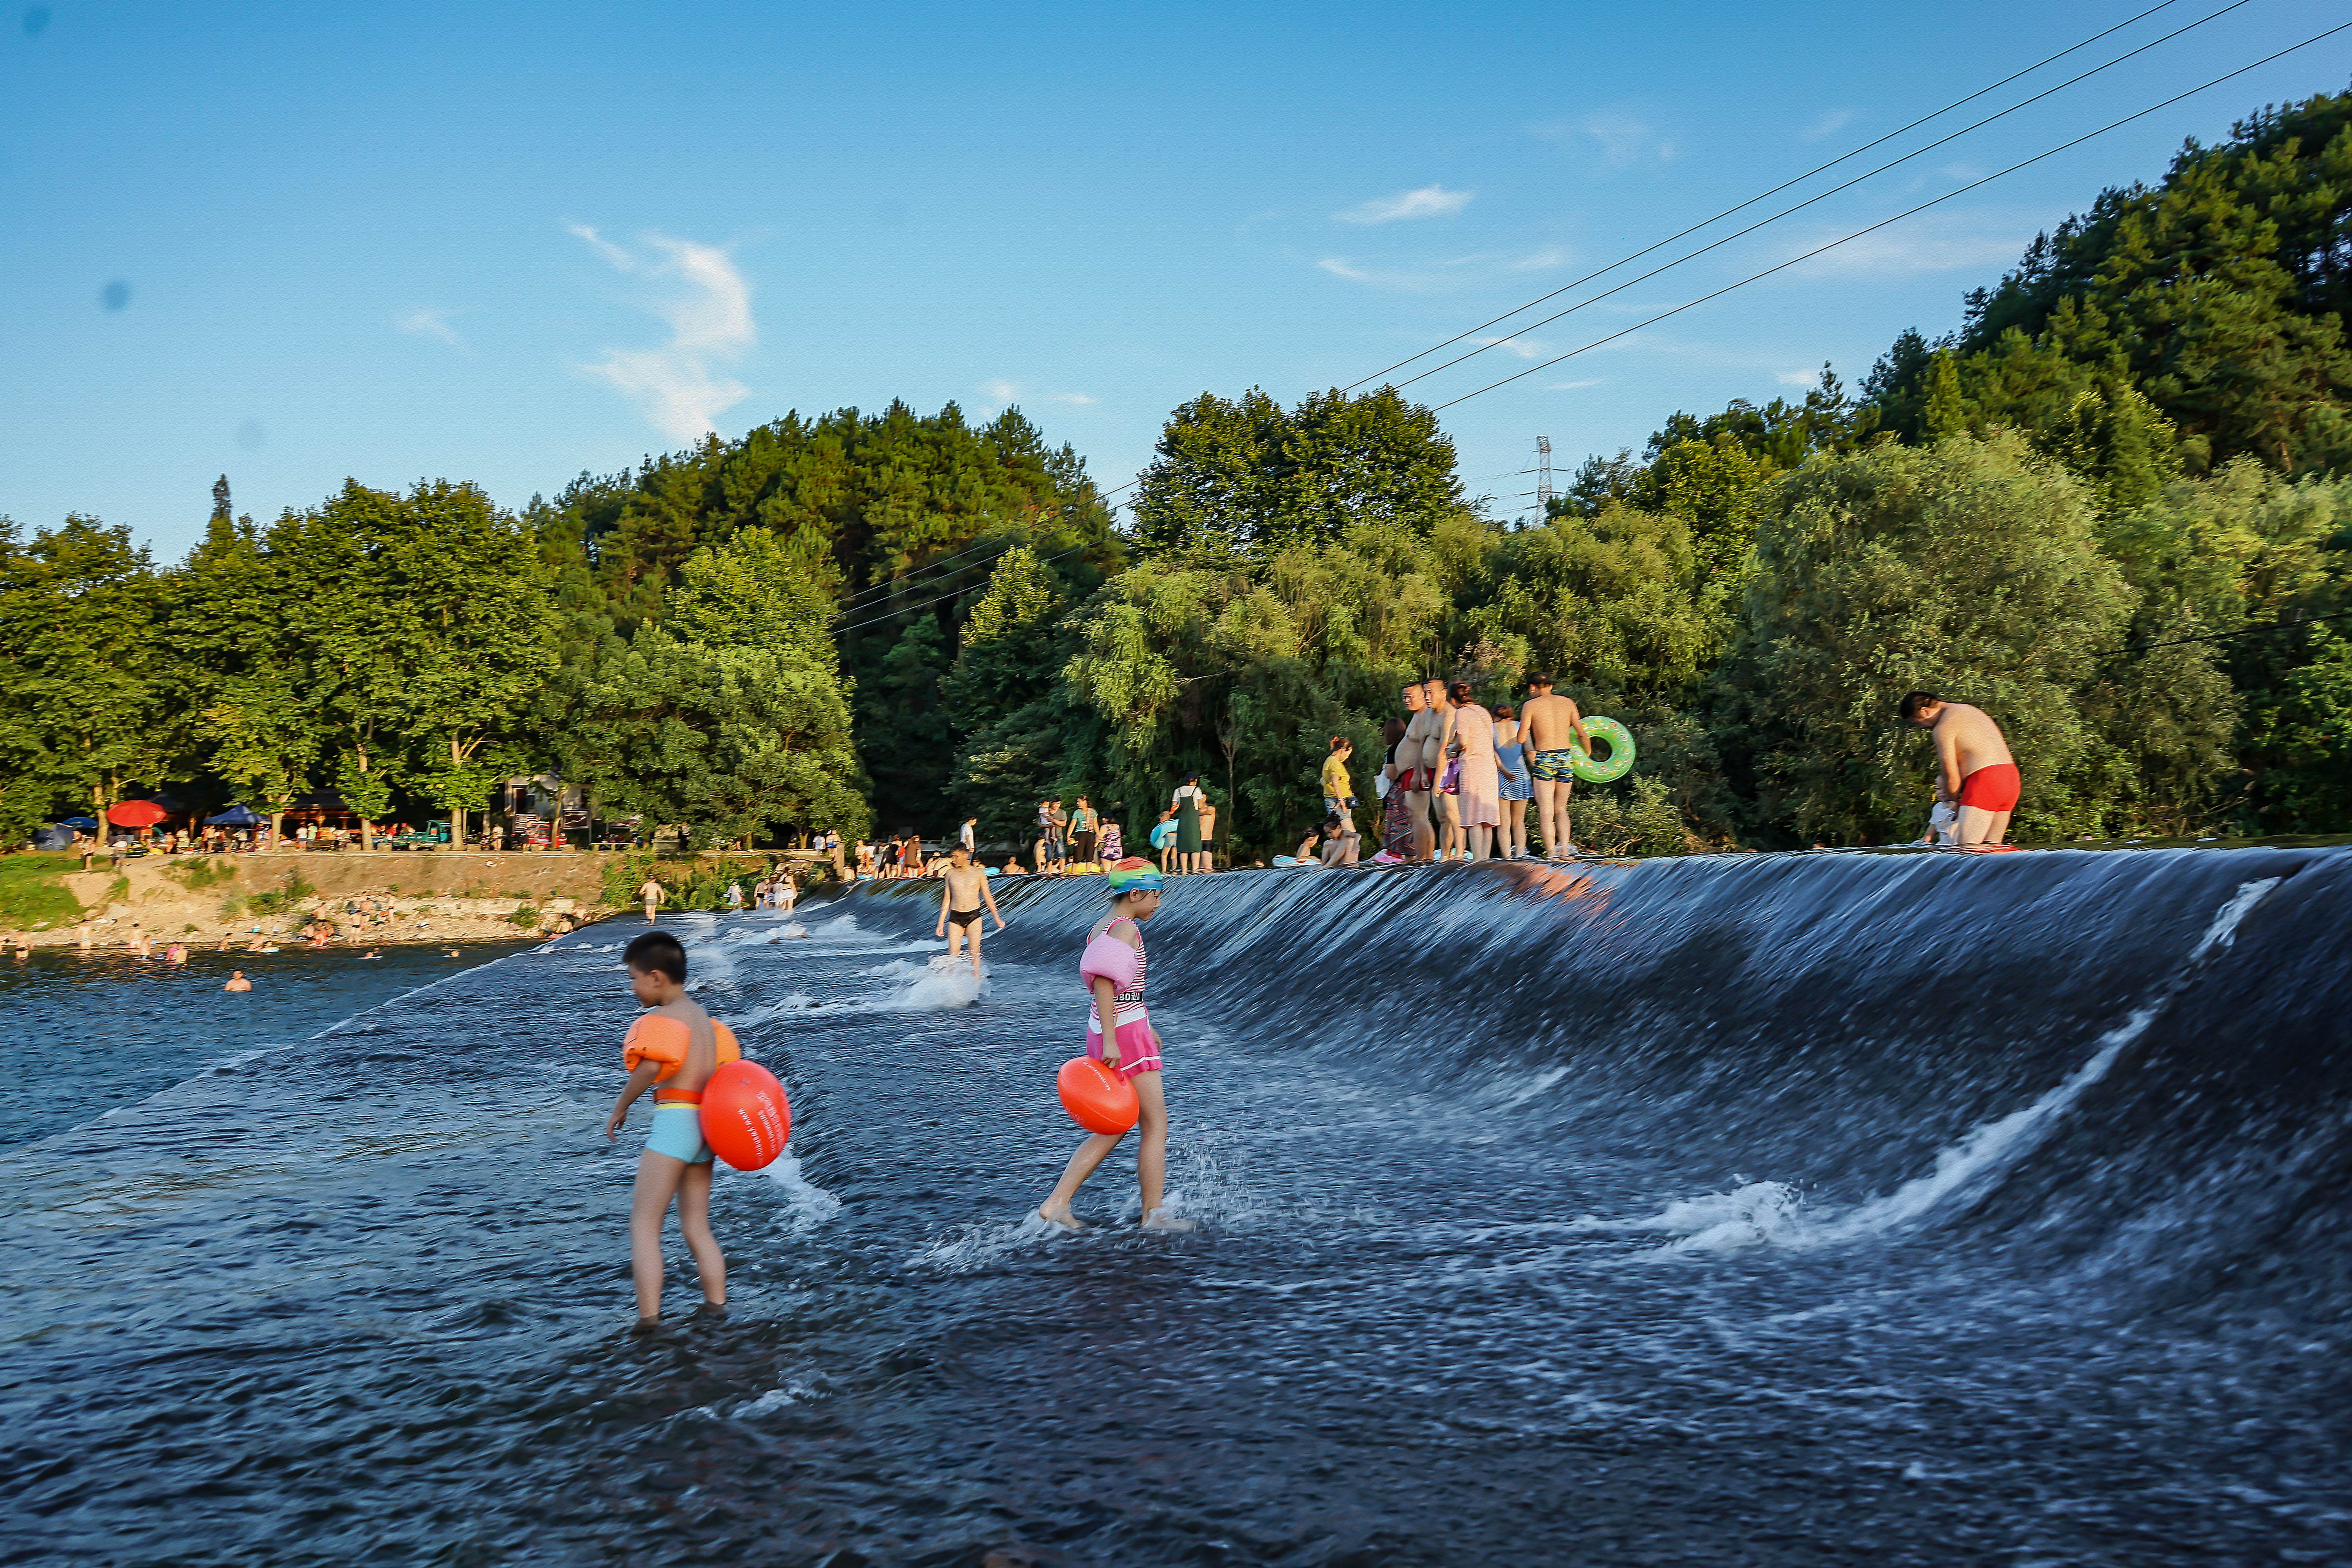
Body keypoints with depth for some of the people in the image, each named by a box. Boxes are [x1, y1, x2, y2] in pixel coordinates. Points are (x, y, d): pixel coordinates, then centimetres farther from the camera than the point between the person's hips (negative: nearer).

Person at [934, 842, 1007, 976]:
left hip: (973, 916, -2)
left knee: (975, 953, -7)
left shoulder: (978, 873, 1)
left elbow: (987, 897, 5)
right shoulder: (950, 873, 6)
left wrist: (997, 919, 2)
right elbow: (947, 899, 10)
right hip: (955, 917, 2)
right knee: (952, 955, -4)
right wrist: (941, 923, 8)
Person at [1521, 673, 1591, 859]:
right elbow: (1581, 733, 11)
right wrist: (1588, 753, 27)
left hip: (1543, 760, -4)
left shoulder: (1531, 706, -1)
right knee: (1561, 809, 16)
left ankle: (1552, 854, -5)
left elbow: (1521, 737, -6)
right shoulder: (1567, 703, 8)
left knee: (1546, 812, -1)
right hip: (1566, 758, 4)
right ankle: (1564, 850, 3)